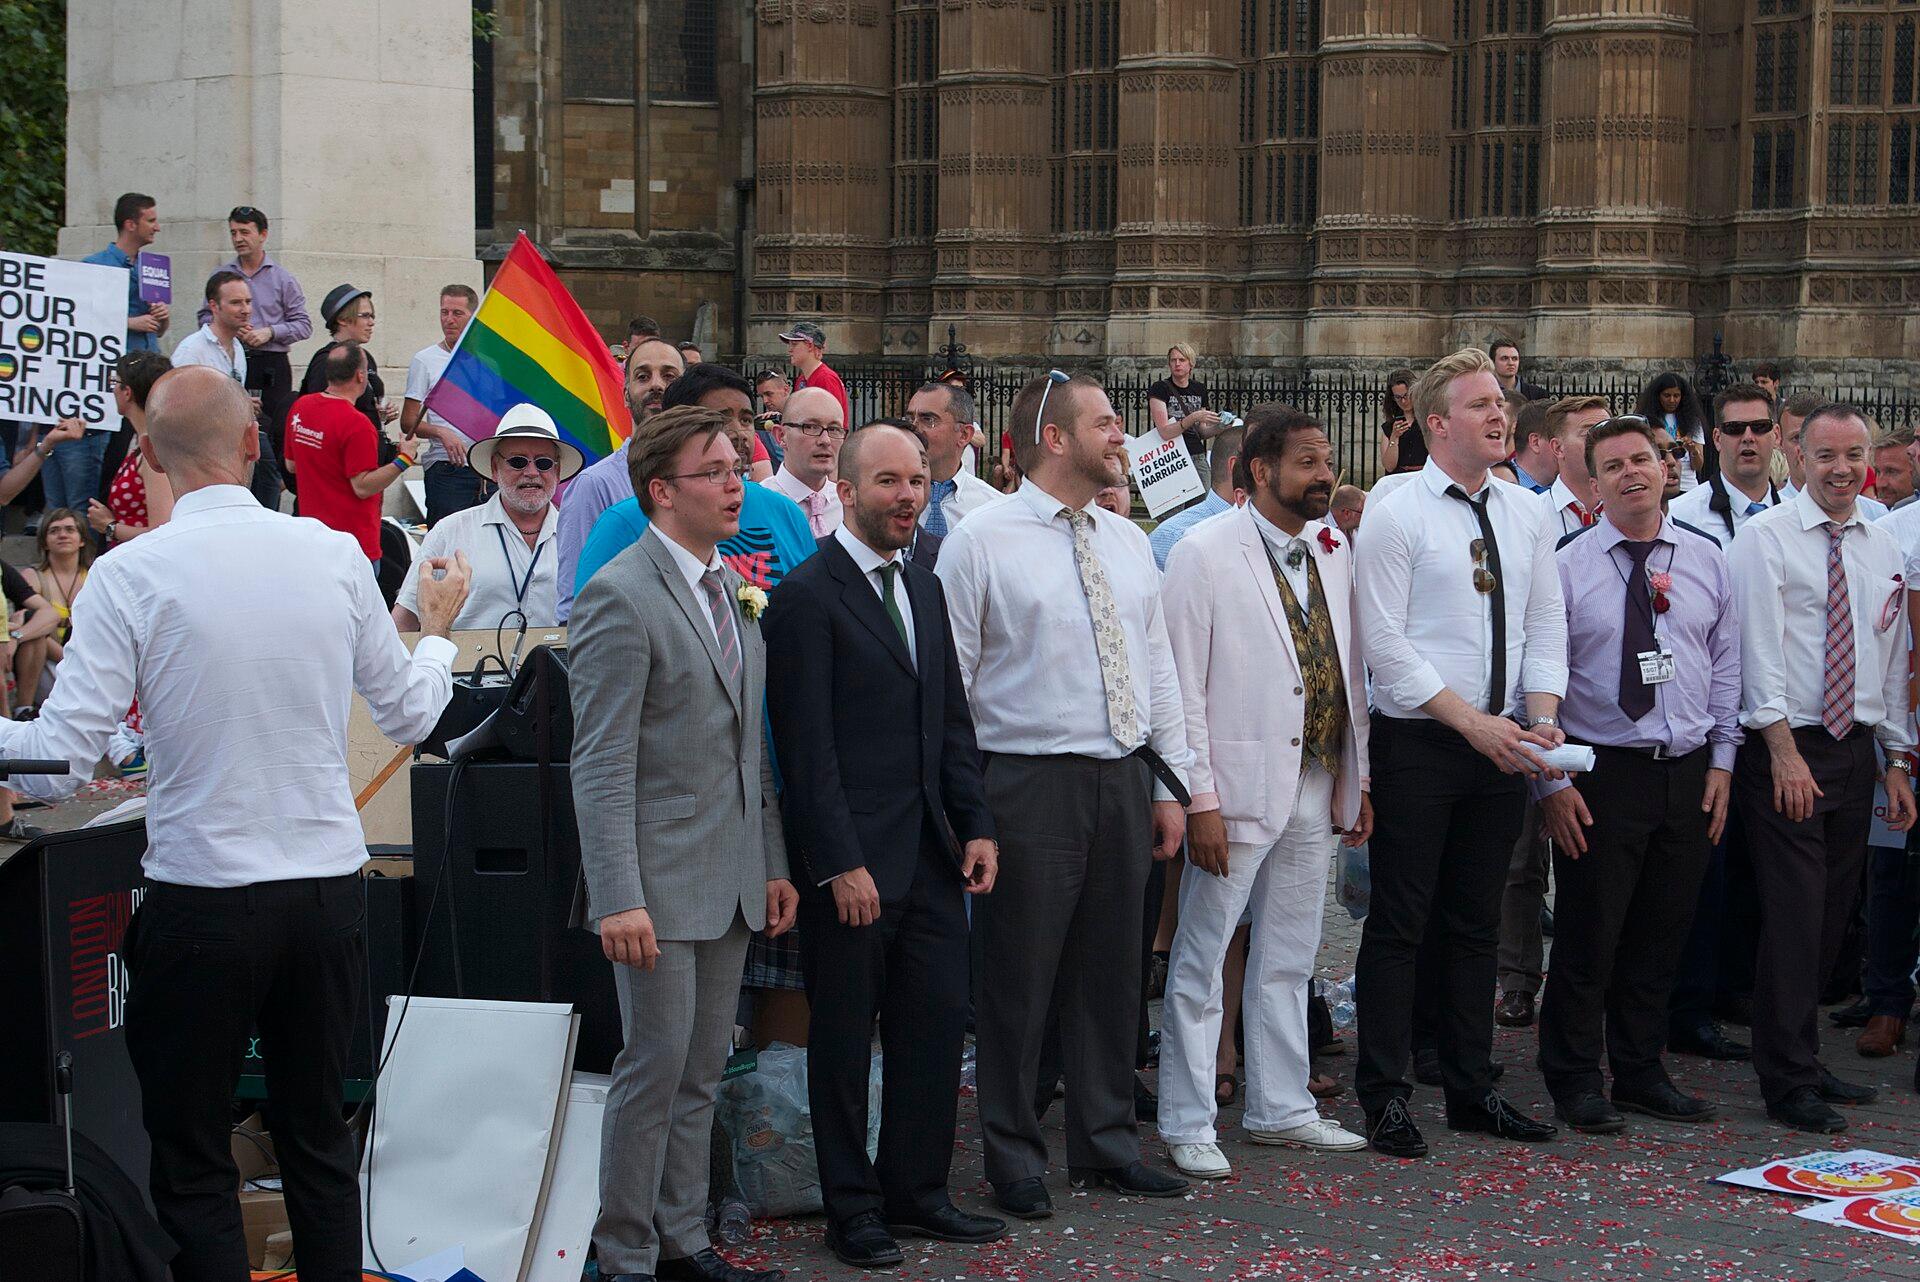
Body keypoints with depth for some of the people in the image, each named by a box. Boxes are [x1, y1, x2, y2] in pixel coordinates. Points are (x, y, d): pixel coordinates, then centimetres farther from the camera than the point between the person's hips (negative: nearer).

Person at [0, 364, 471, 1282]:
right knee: (318, 1134, 18)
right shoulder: (334, 554, -1)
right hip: (329, 889, 4)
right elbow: (411, 716, 11)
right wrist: (437, 632, 31)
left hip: (201, 901, -4)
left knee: (193, 1162, 7)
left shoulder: (129, 576, -12)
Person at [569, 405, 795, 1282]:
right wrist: (619, 897, -22)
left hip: (733, 878, 8)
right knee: (656, 1069, -3)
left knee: (702, 1075, 13)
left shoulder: (735, 589, 13)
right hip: (660, 879, -8)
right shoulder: (621, 595, -13)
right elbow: (601, 765, -17)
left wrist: (774, 863, 14)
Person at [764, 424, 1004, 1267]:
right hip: (852, 861, -7)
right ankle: (853, 1207, 15)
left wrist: (976, 826, 8)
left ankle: (917, 1191, 21)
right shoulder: (807, 595, -10)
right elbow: (807, 746, -14)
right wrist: (841, 864, -17)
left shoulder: (924, 590, 14)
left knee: (937, 1023, 8)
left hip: (931, 852, 7)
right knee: (844, 1038, 5)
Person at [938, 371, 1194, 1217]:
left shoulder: (1128, 543, 12)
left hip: (1124, 779, 6)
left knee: (1113, 969, 13)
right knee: (1020, 978, 1)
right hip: (1029, 780, -6)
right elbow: (950, 680, -7)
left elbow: (1157, 668, 15)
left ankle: (1104, 1142, 27)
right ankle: (1014, 1157, 16)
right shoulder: (981, 541, -7)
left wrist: (1168, 786, 12)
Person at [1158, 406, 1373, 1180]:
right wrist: (1200, 798, -16)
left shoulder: (1335, 554, 9)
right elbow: (1183, 685, -12)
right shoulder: (1206, 553, -9)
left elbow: (1351, 674, 13)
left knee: (1288, 958, 15)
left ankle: (1281, 1109, 26)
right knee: (1200, 961, 1)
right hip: (1239, 789, -6)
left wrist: (1357, 779, 10)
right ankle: (1188, 1124, 10)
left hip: (1315, 789, 6)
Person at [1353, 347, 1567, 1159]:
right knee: (1400, 924, -1)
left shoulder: (1529, 514, 9)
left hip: (1502, 746, 6)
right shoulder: (1395, 516, -8)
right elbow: (1386, 643, -12)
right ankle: (1384, 1100, 6)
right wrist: (1474, 723, -16)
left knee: (1477, 923, 13)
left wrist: (1541, 720, -5)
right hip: (1417, 747, -5)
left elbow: (1546, 626, 10)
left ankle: (1471, 1091, 22)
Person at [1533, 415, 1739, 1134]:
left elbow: (1726, 665, 12)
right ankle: (1575, 1083, 13)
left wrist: (1721, 761, 6)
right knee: (1588, 938, 0)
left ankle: (1641, 1073, 24)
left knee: (1662, 936, 11)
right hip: (1601, 772, -4)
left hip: (1688, 774, 4)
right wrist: (1550, 783, -9)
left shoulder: (1706, 560, 8)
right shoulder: (1567, 567, -4)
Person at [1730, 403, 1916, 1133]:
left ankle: (1804, 1061, 21)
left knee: (1833, 914, 10)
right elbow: (1762, 649, -12)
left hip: (1856, 746, 6)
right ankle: (1789, 1083, -3)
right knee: (1794, 914, -8)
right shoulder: (1766, 539, -5)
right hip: (1787, 750, -6)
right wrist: (1785, 749, -18)